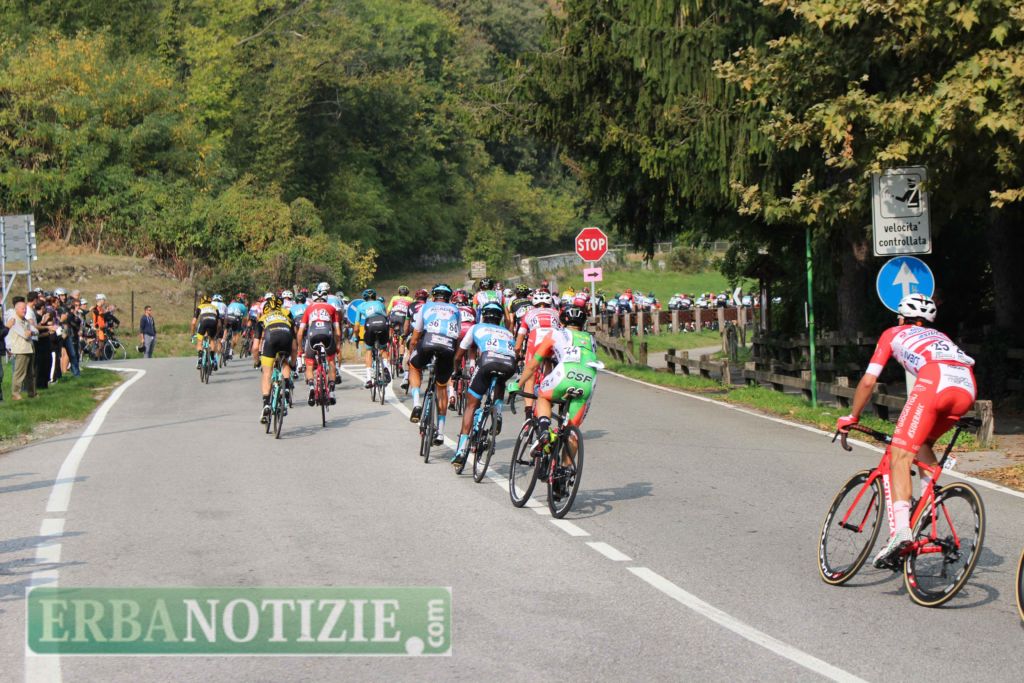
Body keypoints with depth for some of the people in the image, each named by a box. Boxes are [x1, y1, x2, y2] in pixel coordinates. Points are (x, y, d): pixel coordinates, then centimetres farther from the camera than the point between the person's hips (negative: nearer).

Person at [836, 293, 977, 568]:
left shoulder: (893, 334, 31)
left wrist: (852, 417, 36)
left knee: (900, 455, -6)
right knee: (922, 442, 30)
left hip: (934, 381, -5)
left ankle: (901, 528, -25)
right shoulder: (939, 337, 43)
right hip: (967, 387, 5)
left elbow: (868, 381, 24)